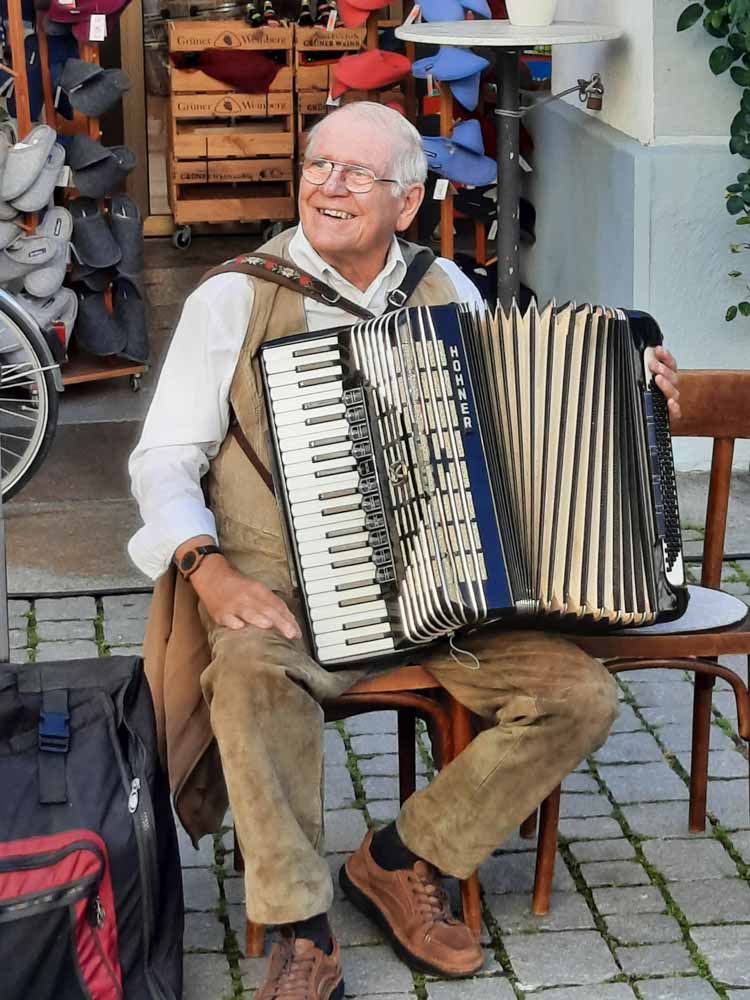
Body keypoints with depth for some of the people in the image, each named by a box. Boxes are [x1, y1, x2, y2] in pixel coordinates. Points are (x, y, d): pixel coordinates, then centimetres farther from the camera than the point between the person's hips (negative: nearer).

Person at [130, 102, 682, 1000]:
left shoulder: (445, 290, 10)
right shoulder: (235, 298, -1)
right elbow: (165, 458, -3)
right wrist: (207, 567, -22)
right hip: (286, 585, -3)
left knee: (580, 697, -15)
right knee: (250, 669, -36)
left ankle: (400, 859, 3)